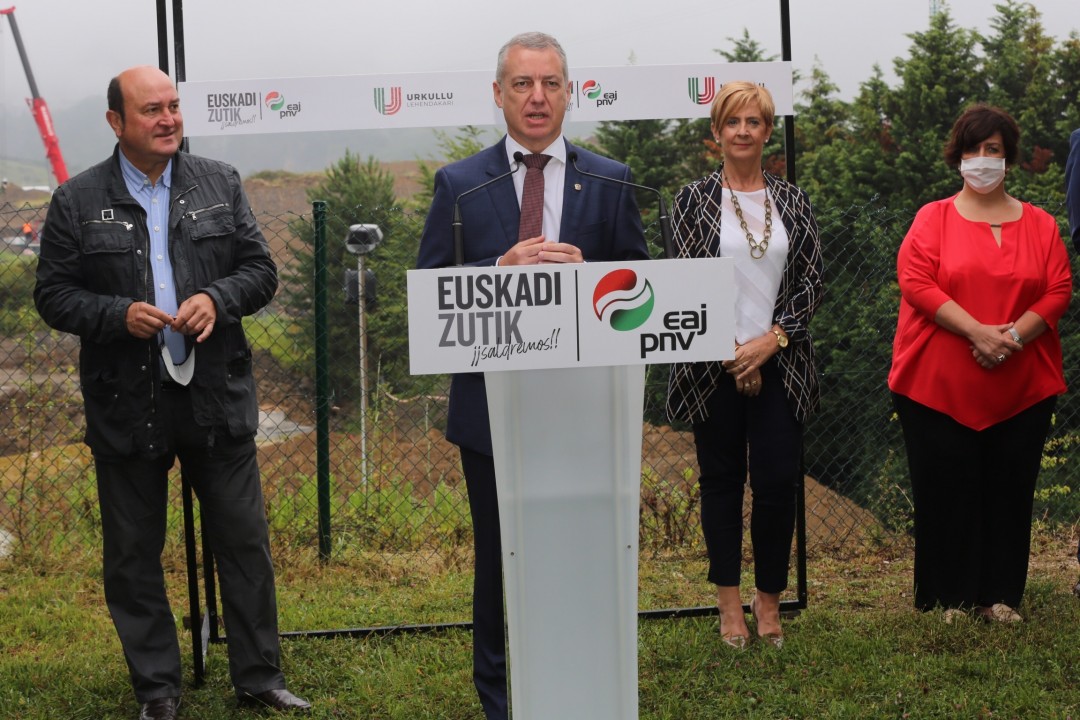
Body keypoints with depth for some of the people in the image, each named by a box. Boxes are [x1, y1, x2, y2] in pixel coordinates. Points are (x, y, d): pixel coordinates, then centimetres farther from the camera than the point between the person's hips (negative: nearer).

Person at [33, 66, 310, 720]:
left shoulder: (221, 184, 6)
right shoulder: (78, 201, 0)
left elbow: (261, 270, 6)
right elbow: (53, 296, -1)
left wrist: (217, 299, -14)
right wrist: (120, 315, -17)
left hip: (217, 398, 1)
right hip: (126, 408, -1)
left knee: (244, 544, 7)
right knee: (134, 556, 8)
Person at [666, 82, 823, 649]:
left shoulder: (793, 201, 9)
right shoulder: (694, 200, 2)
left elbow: (812, 283, 5)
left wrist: (769, 341, -9)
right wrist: (732, 352, -10)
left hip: (779, 364, 2)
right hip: (715, 365, -1)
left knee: (779, 479, -2)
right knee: (721, 479, 5)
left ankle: (769, 601, 13)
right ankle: (729, 602, 16)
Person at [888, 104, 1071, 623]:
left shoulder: (1040, 225, 10)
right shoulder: (933, 219, 3)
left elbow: (1059, 290, 3)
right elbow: (916, 282, -9)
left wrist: (1015, 334, -14)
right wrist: (976, 331, -18)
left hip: (1020, 388, 2)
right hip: (939, 386, -2)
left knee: (1008, 491, 5)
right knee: (946, 492, 1)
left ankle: (1000, 596, 15)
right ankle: (949, 598, 11)